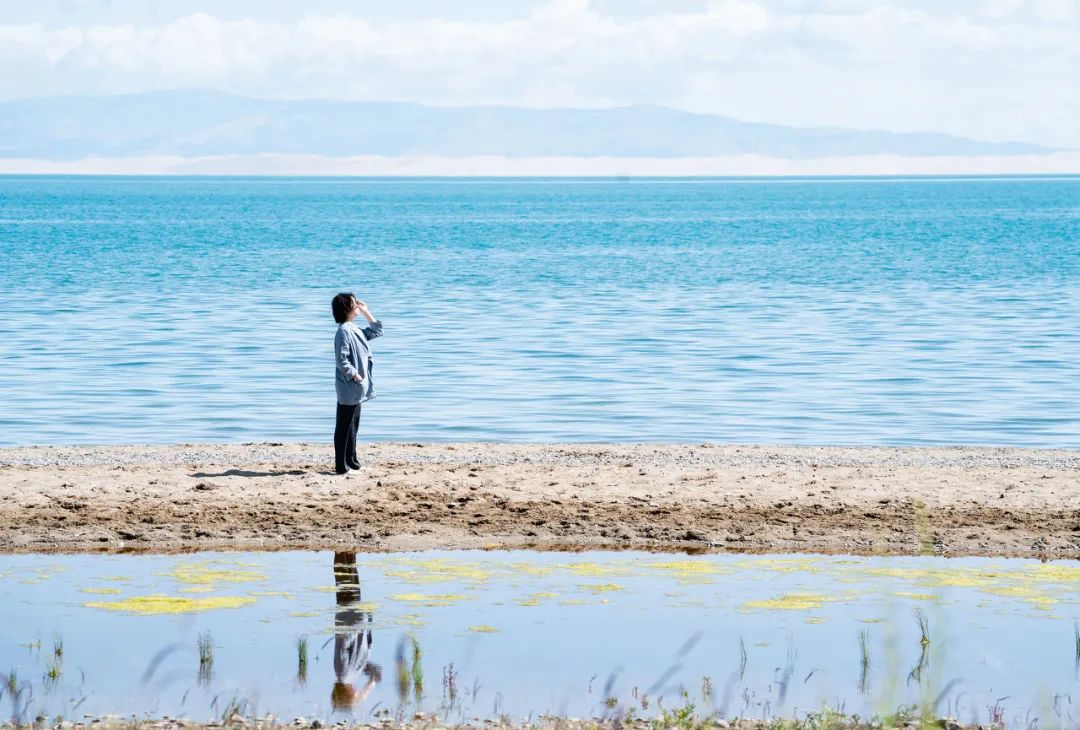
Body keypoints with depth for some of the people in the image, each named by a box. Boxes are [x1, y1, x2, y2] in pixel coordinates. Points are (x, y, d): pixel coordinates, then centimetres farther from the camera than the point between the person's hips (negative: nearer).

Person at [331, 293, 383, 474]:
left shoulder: (355, 330, 12)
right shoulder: (344, 332, -18)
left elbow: (376, 331, 26)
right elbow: (341, 360, -23)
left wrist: (366, 312, 18)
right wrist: (354, 375, -17)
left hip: (356, 390, 10)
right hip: (349, 388, -10)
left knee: (353, 425, 17)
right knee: (344, 426, -4)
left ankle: (351, 459, 26)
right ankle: (341, 465, -1)